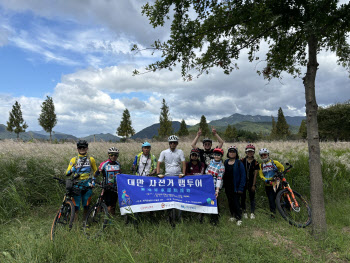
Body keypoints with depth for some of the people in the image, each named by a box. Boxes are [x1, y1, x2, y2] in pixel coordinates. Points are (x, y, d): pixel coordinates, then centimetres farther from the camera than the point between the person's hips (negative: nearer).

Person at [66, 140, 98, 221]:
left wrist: (93, 178, 2)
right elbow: (67, 173, 2)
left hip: (87, 185, 1)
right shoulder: (74, 159, 7)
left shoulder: (91, 159, 9)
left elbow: (95, 171, 19)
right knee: (76, 205, -3)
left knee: (86, 205, 7)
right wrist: (72, 170, -18)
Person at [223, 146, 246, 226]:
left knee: (236, 202, -4)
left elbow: (243, 175, -9)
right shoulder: (225, 162, 7)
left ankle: (239, 218, 11)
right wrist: (223, 185, 4)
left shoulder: (239, 163, -8)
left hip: (235, 187, -5)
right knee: (230, 202, 13)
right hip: (227, 186, 5)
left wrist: (241, 188, -14)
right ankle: (233, 216, 29)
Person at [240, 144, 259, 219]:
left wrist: (253, 185, -4)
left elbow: (255, 174, -2)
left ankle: (252, 213, 12)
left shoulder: (255, 162, -2)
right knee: (243, 197, 7)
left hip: (251, 182, 0)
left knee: (252, 197, 5)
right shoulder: (242, 161, -2)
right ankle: (244, 212, 20)